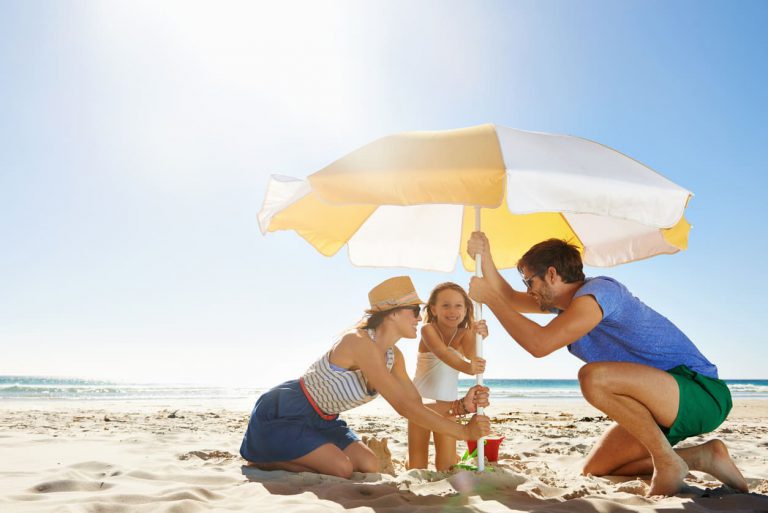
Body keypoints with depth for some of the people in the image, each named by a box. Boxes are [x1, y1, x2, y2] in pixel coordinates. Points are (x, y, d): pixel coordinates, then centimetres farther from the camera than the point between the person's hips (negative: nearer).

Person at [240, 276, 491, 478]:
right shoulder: (360, 342, -30)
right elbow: (404, 407, -32)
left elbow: (416, 404, 0)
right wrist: (464, 431, -28)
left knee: (370, 466, -1)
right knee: (341, 469, -19)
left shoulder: (394, 356, -1)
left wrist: (462, 405, -16)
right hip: (282, 413, -9)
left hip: (320, 420, 9)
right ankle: (264, 460, 3)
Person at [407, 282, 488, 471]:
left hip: (447, 406, 2)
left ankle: (452, 457, 35)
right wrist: (466, 367, -55)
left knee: (446, 465, 3)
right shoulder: (428, 329, -17)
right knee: (418, 466, 2)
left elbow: (471, 354, -28)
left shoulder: (465, 334, -8)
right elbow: (443, 353, -35)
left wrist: (477, 336, -50)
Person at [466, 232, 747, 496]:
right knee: (593, 471, 7)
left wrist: (489, 298, -20)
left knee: (594, 376, -34)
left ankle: (667, 462, -14)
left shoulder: (596, 291, -20)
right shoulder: (566, 299, 9)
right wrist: (484, 257, 6)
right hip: (665, 407, 10)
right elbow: (510, 299, 19)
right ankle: (702, 457, 9)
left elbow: (540, 344, -30)